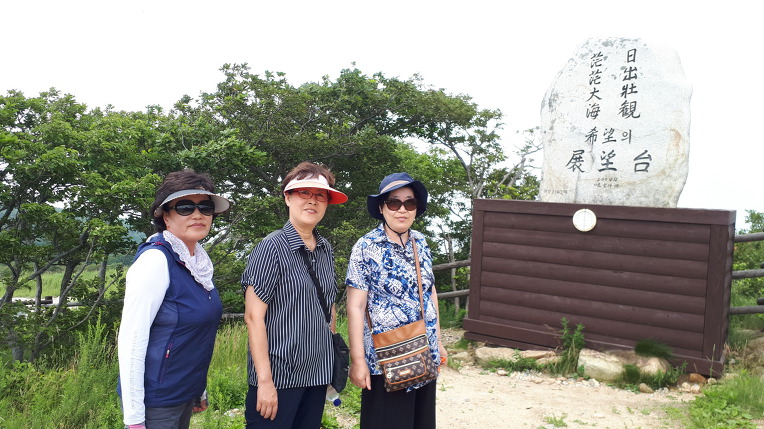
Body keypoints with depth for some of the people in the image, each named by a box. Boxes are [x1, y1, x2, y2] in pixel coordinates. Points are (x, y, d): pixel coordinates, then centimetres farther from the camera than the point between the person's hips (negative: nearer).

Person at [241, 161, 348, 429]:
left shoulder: (325, 249, 5)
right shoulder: (272, 248, -12)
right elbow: (254, 317, -14)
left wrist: (333, 362, 13)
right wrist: (265, 381, -17)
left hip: (317, 375, 6)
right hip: (278, 377, -6)